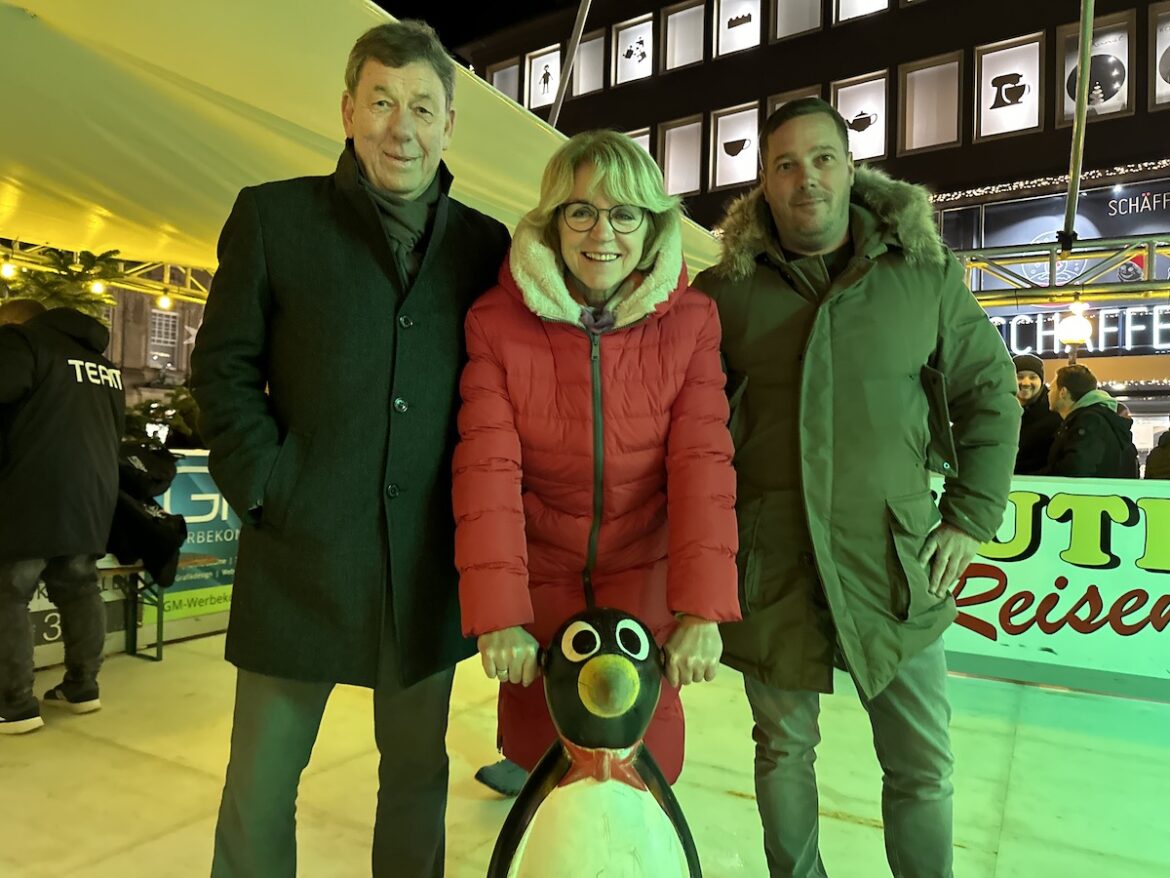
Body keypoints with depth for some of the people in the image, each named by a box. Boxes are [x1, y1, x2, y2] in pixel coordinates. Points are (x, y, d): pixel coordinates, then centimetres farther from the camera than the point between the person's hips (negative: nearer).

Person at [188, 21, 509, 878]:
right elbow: (223, 366, 2)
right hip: (302, 550, -1)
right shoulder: (272, 215, 2)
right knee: (260, 783, 11)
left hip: (430, 562, 2)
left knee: (418, 775, 16)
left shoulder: (486, 245, 6)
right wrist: (266, 487, -7)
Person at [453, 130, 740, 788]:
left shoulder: (690, 321, -11)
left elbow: (703, 463, -19)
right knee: (538, 748, 12)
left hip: (644, 579, 1)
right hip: (538, 578, 0)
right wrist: (497, 616, -27)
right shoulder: (497, 321, -14)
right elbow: (488, 470, -20)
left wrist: (703, 610, -27)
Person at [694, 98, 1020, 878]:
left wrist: (973, 516, 2)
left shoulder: (926, 273, 2)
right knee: (785, 751, 15)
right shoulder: (729, 289, -1)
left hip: (897, 564, 1)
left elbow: (990, 390, 9)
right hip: (772, 567, 0)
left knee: (924, 765, 11)